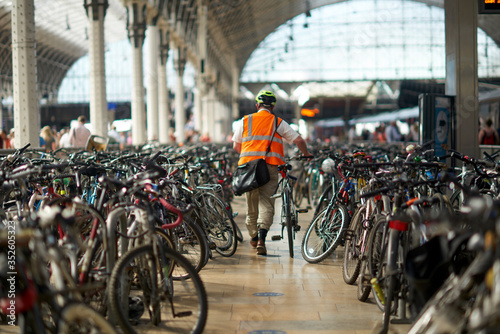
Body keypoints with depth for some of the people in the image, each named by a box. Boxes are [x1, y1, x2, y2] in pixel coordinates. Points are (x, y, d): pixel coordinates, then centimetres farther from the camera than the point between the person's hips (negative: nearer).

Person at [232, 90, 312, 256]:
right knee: (266, 204, -4)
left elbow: (236, 146, 15)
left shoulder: (244, 121, 12)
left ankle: (253, 237, 28)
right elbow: (298, 140, 8)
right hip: (270, 166, -2)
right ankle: (261, 237, -22)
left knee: (252, 202, 14)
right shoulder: (279, 123, 9)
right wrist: (306, 154, 26)